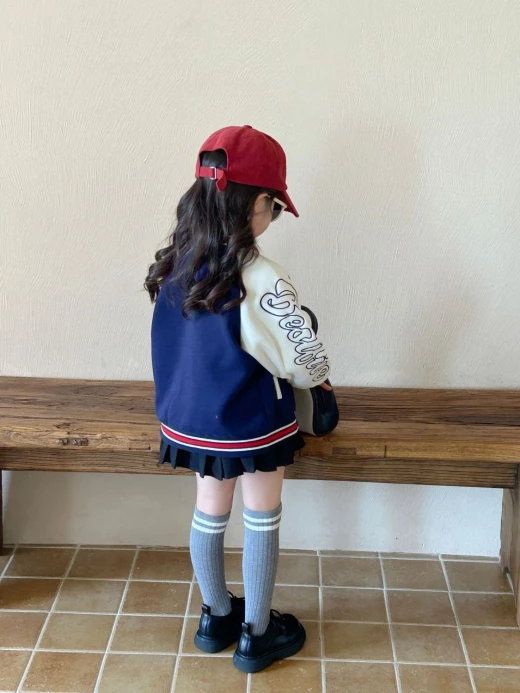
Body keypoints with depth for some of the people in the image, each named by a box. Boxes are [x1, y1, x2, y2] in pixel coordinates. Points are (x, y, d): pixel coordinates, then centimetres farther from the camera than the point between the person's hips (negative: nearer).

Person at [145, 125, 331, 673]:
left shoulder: (173, 265, -6)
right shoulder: (260, 280, -26)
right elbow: (308, 365, -20)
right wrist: (313, 376, 3)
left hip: (189, 419, 6)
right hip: (254, 425, -6)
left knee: (209, 515, 21)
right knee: (262, 523, 14)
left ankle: (216, 618, 41)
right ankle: (257, 635, 30)